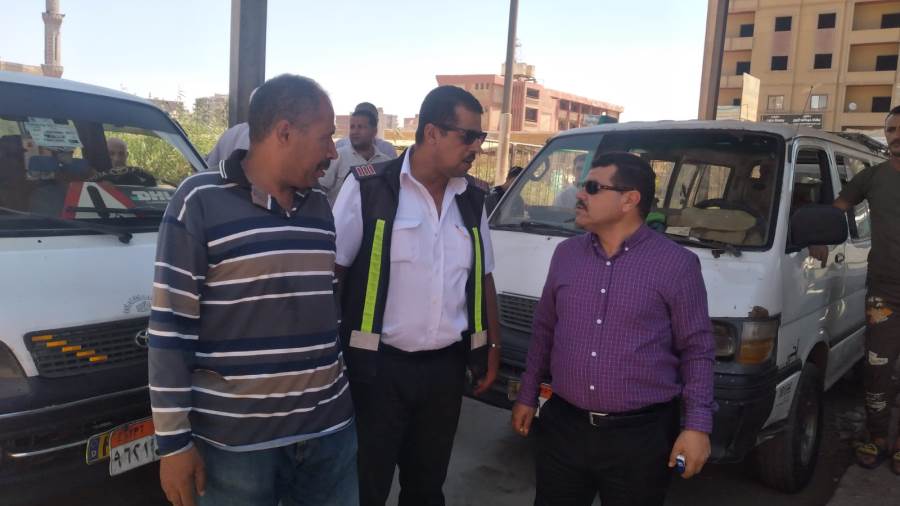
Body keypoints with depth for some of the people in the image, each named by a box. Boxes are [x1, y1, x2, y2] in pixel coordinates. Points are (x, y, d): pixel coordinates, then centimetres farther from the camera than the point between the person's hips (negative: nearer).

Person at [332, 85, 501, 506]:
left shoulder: (472, 200, 6)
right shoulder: (369, 187, -11)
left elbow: (483, 278, 14)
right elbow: (331, 270, -9)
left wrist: (492, 346, 12)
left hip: (446, 367, 5)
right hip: (379, 365, -5)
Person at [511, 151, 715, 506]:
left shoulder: (677, 264, -7)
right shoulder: (565, 254, 6)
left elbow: (696, 350, -5)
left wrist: (697, 425, -10)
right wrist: (527, 396, 13)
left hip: (640, 436, -3)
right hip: (563, 426, 4)